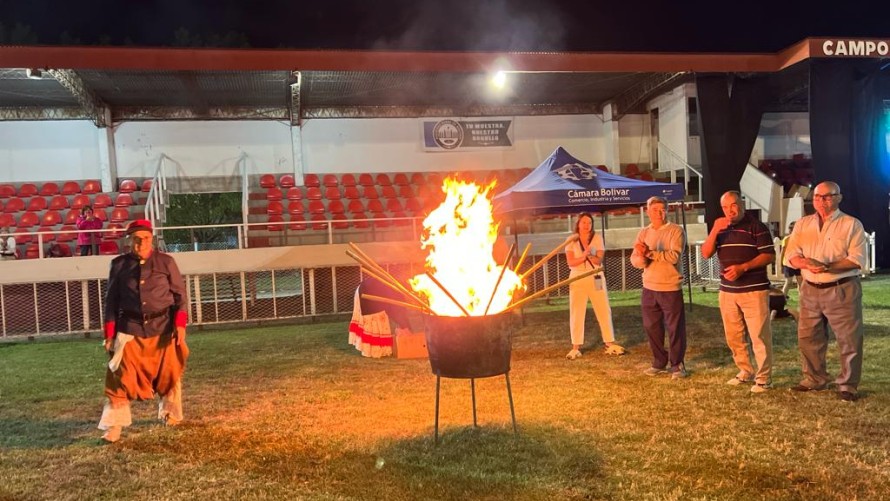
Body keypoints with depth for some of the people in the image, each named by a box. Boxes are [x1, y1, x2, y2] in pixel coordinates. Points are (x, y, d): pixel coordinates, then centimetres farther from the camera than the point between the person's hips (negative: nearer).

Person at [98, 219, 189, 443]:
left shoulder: (166, 262, 1)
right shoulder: (119, 265, 4)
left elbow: (180, 295, 1)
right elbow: (111, 300, 7)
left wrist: (180, 324, -10)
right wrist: (109, 334, 2)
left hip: (163, 329, 0)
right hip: (130, 331, 0)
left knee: (168, 375, 11)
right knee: (121, 378, -5)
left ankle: (170, 414, 32)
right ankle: (114, 425, 2)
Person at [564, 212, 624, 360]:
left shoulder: (597, 238, -1)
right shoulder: (571, 240, -2)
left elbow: (599, 260, -9)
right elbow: (570, 262, -10)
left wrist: (589, 255, -28)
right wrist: (584, 255, -24)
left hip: (596, 278, 1)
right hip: (578, 280, 0)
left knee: (604, 310, 3)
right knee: (576, 313, 0)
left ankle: (610, 343, 12)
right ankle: (576, 347, 6)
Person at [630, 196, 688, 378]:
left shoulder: (675, 231, -7)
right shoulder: (643, 233, 8)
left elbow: (674, 256, -21)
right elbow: (634, 260, 0)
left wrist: (649, 253, -20)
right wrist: (642, 258, -22)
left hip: (671, 288, -5)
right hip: (649, 288, 5)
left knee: (676, 328, 3)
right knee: (652, 327, 11)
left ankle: (677, 364, 15)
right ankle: (659, 363, 24)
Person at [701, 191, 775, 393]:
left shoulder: (756, 226, -5)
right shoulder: (721, 229, 13)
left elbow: (769, 255, -10)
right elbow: (706, 253, 2)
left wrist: (743, 267, -20)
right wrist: (714, 230, -12)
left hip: (754, 290, -6)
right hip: (727, 291, 6)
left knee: (759, 335, -4)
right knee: (733, 336, 12)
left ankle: (763, 378, 5)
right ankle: (745, 371, 26)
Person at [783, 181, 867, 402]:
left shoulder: (852, 224, -4)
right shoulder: (802, 224, 9)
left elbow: (858, 259, -13)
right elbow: (791, 255, 2)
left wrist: (828, 266, -25)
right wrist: (807, 264, -19)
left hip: (842, 290, -4)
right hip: (810, 290, 4)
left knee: (848, 340, 0)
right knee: (808, 338, 10)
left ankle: (847, 385, 12)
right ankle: (814, 379, 25)